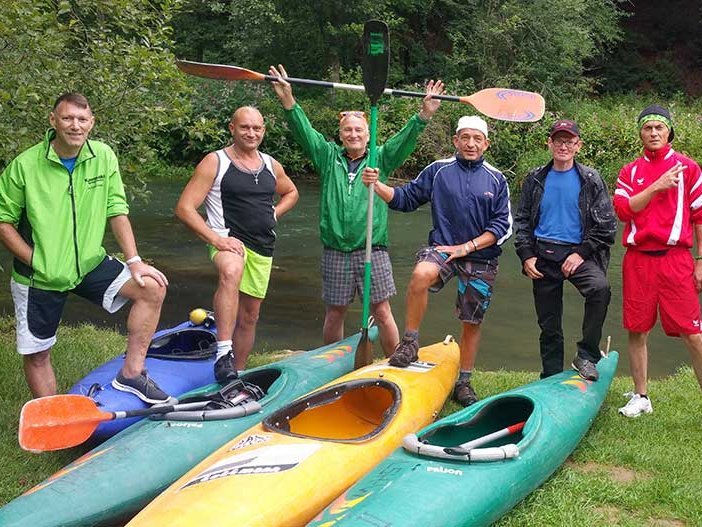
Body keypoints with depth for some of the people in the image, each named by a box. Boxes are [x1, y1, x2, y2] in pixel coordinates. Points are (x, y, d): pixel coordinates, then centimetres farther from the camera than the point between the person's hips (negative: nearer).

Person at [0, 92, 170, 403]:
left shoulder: (104, 157, -4)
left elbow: (117, 212, -1)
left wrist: (134, 261, -8)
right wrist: (35, 260, -14)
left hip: (90, 264, 3)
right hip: (39, 278, -2)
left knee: (153, 287, -15)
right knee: (36, 354, 6)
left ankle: (131, 373, -5)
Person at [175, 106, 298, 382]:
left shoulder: (271, 165, 11)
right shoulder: (215, 162, -5)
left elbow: (291, 192, 32)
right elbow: (184, 208, -10)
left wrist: (273, 214, 11)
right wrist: (216, 239, -20)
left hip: (262, 247, 6)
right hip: (228, 241, -6)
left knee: (249, 315, 11)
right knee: (231, 272, -39)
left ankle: (237, 372, 27)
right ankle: (224, 354, -41)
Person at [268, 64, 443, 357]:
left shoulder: (380, 160, 8)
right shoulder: (328, 157, 9)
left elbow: (405, 138, -3)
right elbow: (304, 131, 0)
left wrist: (424, 114, -18)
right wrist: (288, 102, -13)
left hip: (372, 251, -1)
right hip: (335, 252, 1)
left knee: (382, 313, 1)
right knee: (334, 313, 10)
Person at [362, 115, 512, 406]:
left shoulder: (496, 180, 3)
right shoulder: (438, 170, 3)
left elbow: (503, 226, 0)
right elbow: (406, 198, 5)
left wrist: (467, 247, -10)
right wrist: (377, 185, -13)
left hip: (480, 257, 1)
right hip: (442, 247, -1)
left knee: (472, 323, 6)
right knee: (421, 275, -34)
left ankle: (463, 382, 24)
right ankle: (410, 341, -16)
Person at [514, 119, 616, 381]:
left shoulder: (591, 180, 1)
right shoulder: (536, 179, 7)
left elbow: (606, 224, -1)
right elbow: (521, 220, 12)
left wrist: (581, 253, -11)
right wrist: (526, 255, 0)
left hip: (577, 253, -2)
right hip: (543, 254, 2)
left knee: (600, 288, -32)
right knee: (548, 323, 7)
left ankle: (586, 354, -17)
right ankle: (551, 377, 20)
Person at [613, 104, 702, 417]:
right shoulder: (630, 172, 13)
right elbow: (623, 209, -4)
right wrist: (657, 186, -12)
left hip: (675, 259, -2)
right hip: (637, 259, 3)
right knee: (636, 329, 7)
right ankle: (641, 397, 20)